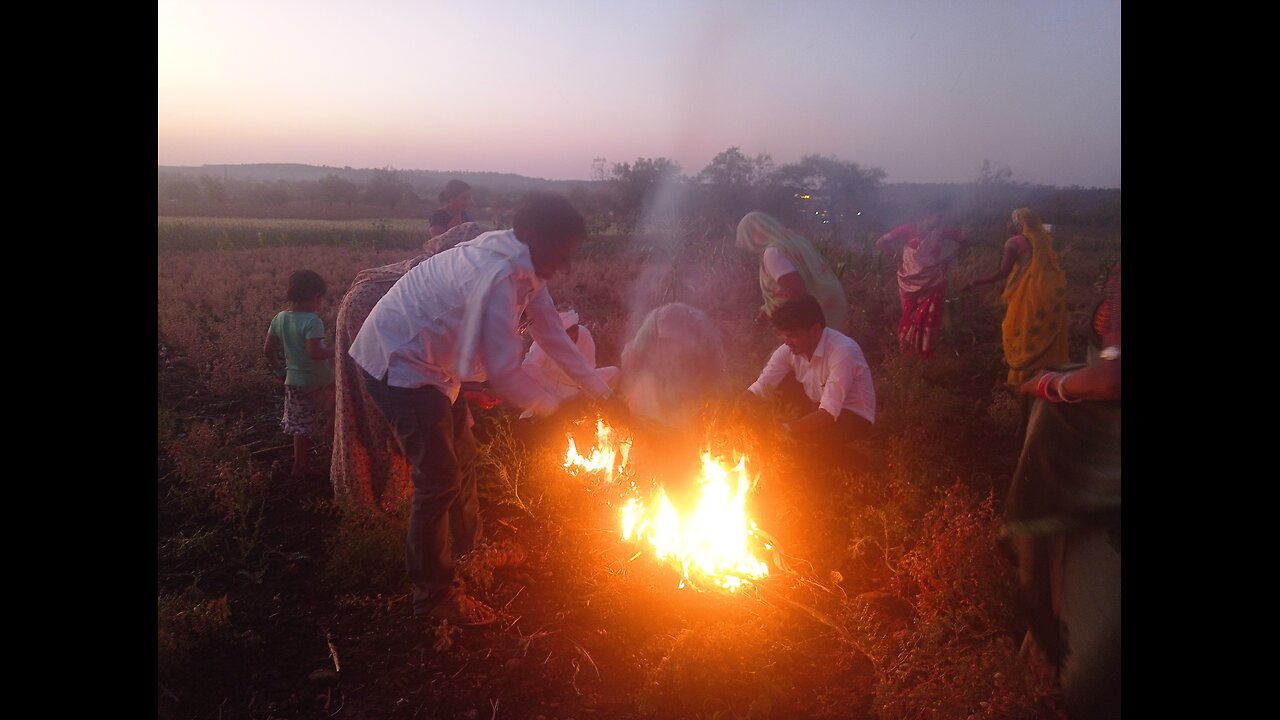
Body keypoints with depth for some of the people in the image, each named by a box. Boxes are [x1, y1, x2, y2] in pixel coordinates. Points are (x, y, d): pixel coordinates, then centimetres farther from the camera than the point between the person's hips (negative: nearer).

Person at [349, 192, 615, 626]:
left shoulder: (523, 264, 0)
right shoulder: (498, 277, -30)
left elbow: (552, 333, 6)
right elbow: (503, 374, -32)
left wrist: (601, 392, 4)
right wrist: (553, 409, -15)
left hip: (432, 359, 10)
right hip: (399, 365, -10)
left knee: (461, 455, 21)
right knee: (439, 481, -5)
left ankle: (471, 543, 44)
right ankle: (434, 595, 12)